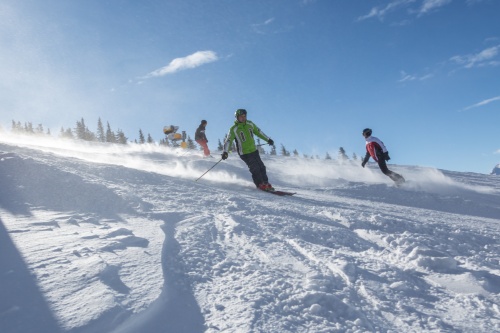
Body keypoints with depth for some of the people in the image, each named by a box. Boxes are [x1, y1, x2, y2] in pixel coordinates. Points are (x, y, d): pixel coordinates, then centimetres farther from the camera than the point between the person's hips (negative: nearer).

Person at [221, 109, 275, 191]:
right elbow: (228, 141, -14)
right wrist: (225, 152, -28)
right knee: (255, 169, -10)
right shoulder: (234, 129, -12)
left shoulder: (250, 124, 3)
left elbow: (258, 132, 16)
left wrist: (268, 139, 20)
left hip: (254, 150, 5)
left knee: (261, 167, 6)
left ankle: (266, 183, 17)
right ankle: (260, 185, 3)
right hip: (244, 153, -5)